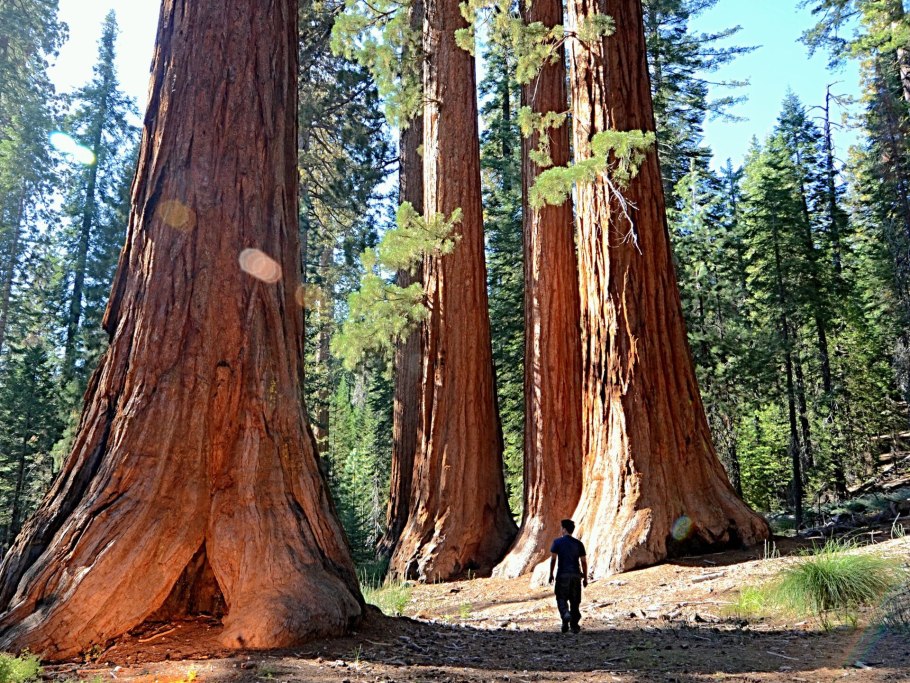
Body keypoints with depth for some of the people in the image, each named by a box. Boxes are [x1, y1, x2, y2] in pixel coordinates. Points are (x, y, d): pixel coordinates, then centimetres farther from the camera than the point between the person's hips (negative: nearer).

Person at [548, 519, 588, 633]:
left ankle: (566, 614, -23)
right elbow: (584, 562, 6)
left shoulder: (558, 542, -1)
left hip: (563, 574, -3)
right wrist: (585, 578, 13)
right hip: (576, 575, 3)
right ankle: (574, 626, 11)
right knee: (575, 600, 11)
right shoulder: (578, 543, 8)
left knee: (561, 598, 5)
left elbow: (553, 559, -6)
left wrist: (551, 574, 1)